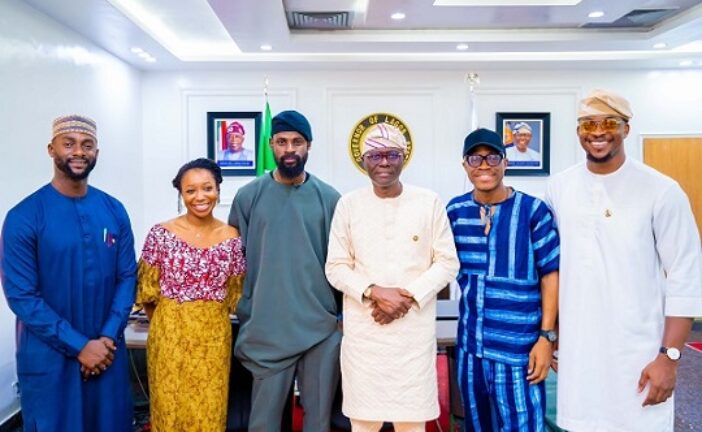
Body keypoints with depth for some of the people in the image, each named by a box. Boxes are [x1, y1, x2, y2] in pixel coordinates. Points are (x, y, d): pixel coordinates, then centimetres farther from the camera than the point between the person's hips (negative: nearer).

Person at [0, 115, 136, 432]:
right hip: (49, 357, -3)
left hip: (108, 350, 3)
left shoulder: (114, 211, 0)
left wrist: (108, 337, -10)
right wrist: (79, 346, -15)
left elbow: (127, 276, 1)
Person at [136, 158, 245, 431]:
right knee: (171, 406, 11)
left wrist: (211, 318, 10)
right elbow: (148, 291, 1)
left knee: (210, 409, 12)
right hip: (170, 333, -1)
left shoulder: (231, 237, -1)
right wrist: (167, 325, 8)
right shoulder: (161, 234, -7)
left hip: (214, 336, 2)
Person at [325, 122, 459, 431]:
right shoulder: (349, 204, 2)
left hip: (415, 330, 0)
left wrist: (410, 296, -12)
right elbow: (336, 267, 2)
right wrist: (373, 292, -14)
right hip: (363, 330, 1)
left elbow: (447, 263, 2)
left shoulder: (430, 202, 1)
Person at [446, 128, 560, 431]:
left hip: (518, 348, -4)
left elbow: (550, 274, -6)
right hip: (470, 345, 4)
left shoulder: (533, 210, -7)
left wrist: (547, 335, -9)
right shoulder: (455, 211, 3)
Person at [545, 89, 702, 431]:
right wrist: (548, 330, 10)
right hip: (576, 349, 3)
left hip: (637, 354, -3)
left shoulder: (662, 191, -9)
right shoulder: (558, 188, 2)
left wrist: (669, 356, -12)